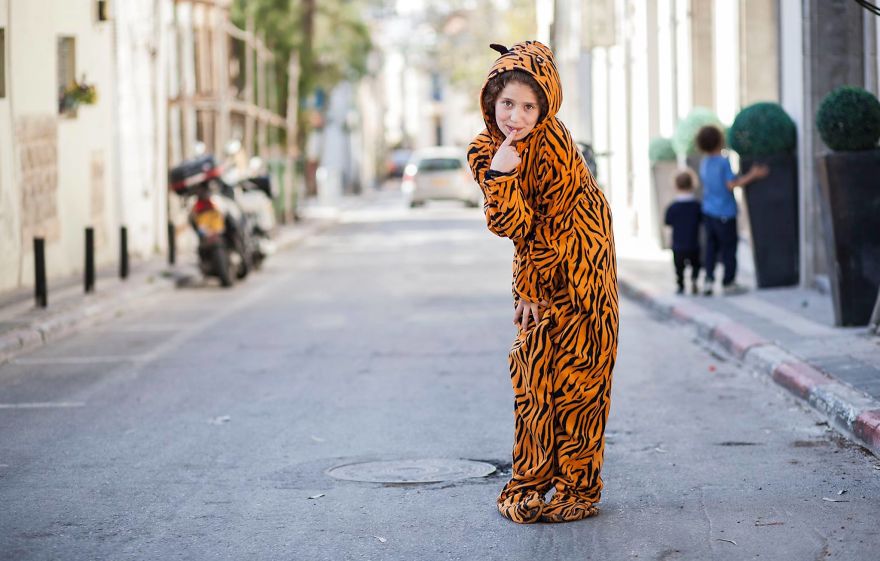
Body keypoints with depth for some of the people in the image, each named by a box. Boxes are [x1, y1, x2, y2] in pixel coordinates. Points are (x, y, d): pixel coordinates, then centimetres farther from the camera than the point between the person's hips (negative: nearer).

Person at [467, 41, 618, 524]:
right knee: (531, 370, 8)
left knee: (573, 375, -3)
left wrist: (531, 289, -11)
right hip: (537, 269, 6)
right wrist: (501, 176, -30)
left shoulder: (553, 145, -22)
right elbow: (511, 226, -14)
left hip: (578, 269, -6)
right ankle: (532, 481, 19)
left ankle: (577, 490, 6)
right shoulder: (486, 150, -6)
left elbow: (554, 227, -17)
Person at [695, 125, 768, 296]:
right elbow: (732, 184, -19)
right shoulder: (724, 162, -16)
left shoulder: (704, 163, 5)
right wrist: (752, 175, -14)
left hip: (708, 212, 6)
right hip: (725, 213, -6)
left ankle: (708, 279, 9)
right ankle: (728, 283, 9)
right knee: (729, 246, 4)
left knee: (711, 246, 13)